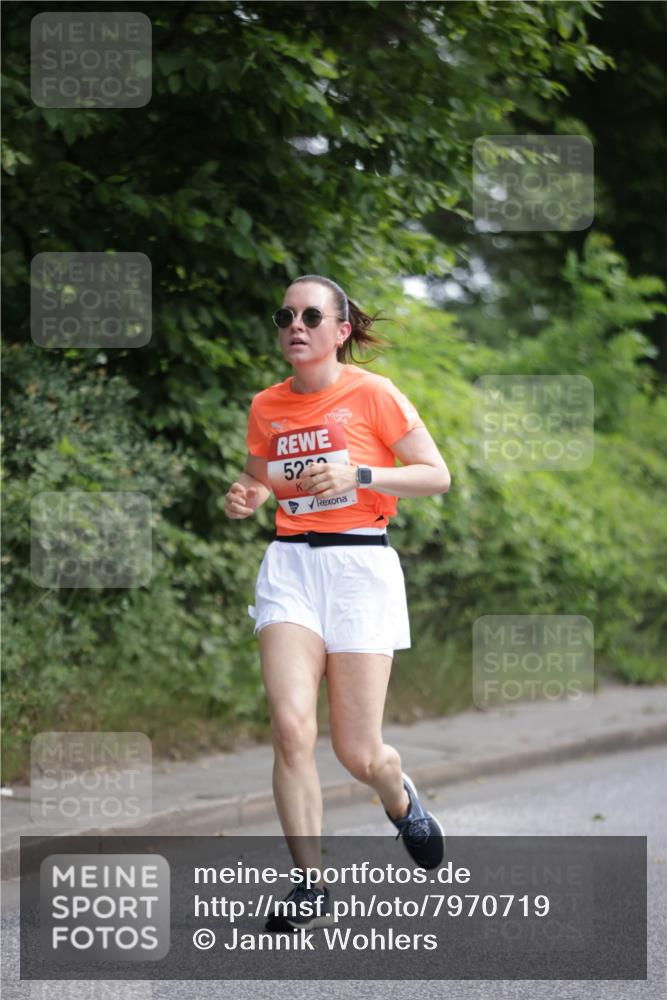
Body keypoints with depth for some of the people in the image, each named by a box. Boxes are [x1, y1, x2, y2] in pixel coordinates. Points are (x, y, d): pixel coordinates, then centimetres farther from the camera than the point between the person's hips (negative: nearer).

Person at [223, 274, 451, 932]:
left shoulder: (372, 395, -4)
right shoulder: (265, 406, 9)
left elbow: (437, 476, -3)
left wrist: (358, 474, -16)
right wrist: (244, 498, 2)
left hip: (359, 564, -3)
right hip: (288, 564, 3)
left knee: (358, 754, -2)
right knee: (291, 725, -17)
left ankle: (400, 798, 36)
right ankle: (311, 887, -10)